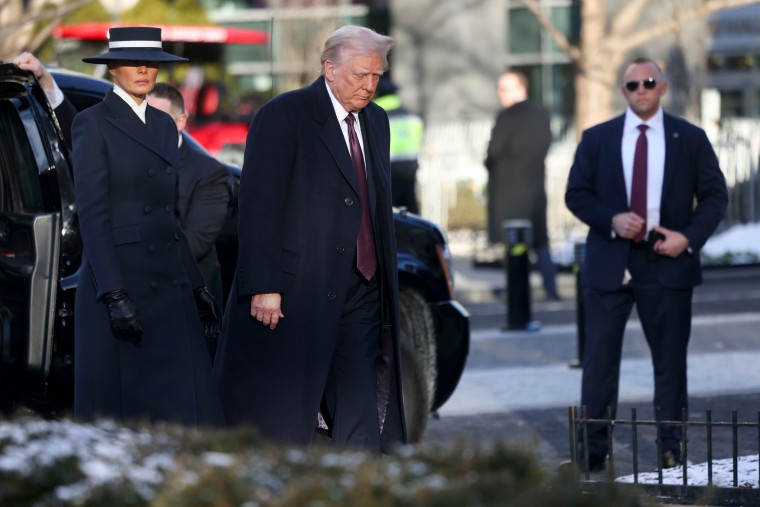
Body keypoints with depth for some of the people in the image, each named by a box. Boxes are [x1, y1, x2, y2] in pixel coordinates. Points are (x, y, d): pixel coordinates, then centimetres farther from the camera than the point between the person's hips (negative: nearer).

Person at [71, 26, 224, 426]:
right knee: (118, 412, -2)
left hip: (169, 284, 6)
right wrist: (115, 295, -20)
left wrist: (195, 285, 16)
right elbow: (92, 216, -12)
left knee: (183, 408, -1)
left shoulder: (164, 126, 16)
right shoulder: (93, 124, -5)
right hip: (119, 280, -6)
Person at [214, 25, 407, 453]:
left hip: (361, 290, 6)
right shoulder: (284, 116, -7)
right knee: (281, 418, 0)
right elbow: (259, 205, -12)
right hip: (297, 293, -6)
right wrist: (264, 287, -18)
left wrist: (387, 284, 15)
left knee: (362, 417, 0)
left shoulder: (376, 121, 16)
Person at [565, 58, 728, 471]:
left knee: (670, 359, 4)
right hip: (609, 262, 0)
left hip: (667, 262, 0)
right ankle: (592, 450, 6)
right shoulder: (597, 139, 6)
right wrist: (612, 219, -12)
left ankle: (671, 449, 12)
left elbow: (715, 196, 5)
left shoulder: (690, 139, 5)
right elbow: (576, 194, 6)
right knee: (599, 358, 0)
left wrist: (688, 236, -10)